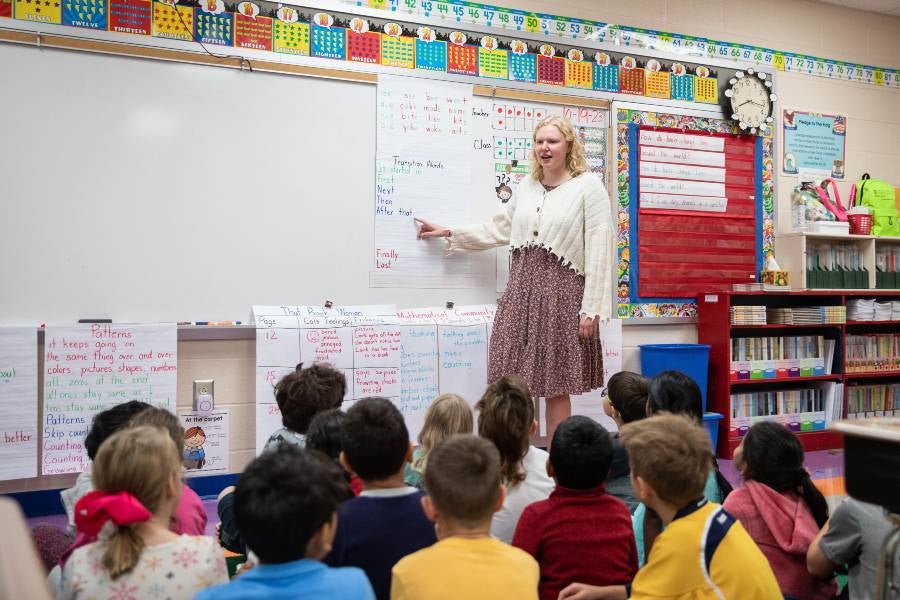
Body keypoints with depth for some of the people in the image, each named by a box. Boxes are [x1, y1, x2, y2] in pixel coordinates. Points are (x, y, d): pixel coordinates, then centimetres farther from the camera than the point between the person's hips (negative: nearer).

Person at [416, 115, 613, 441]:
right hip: (520, 289, 5)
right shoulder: (526, 186, 16)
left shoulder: (589, 186, -2)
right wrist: (449, 233, 25)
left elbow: (599, 250, -8)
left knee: (555, 387, 2)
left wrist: (591, 309, -12)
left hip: (561, 291, -5)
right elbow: (497, 229, 27)